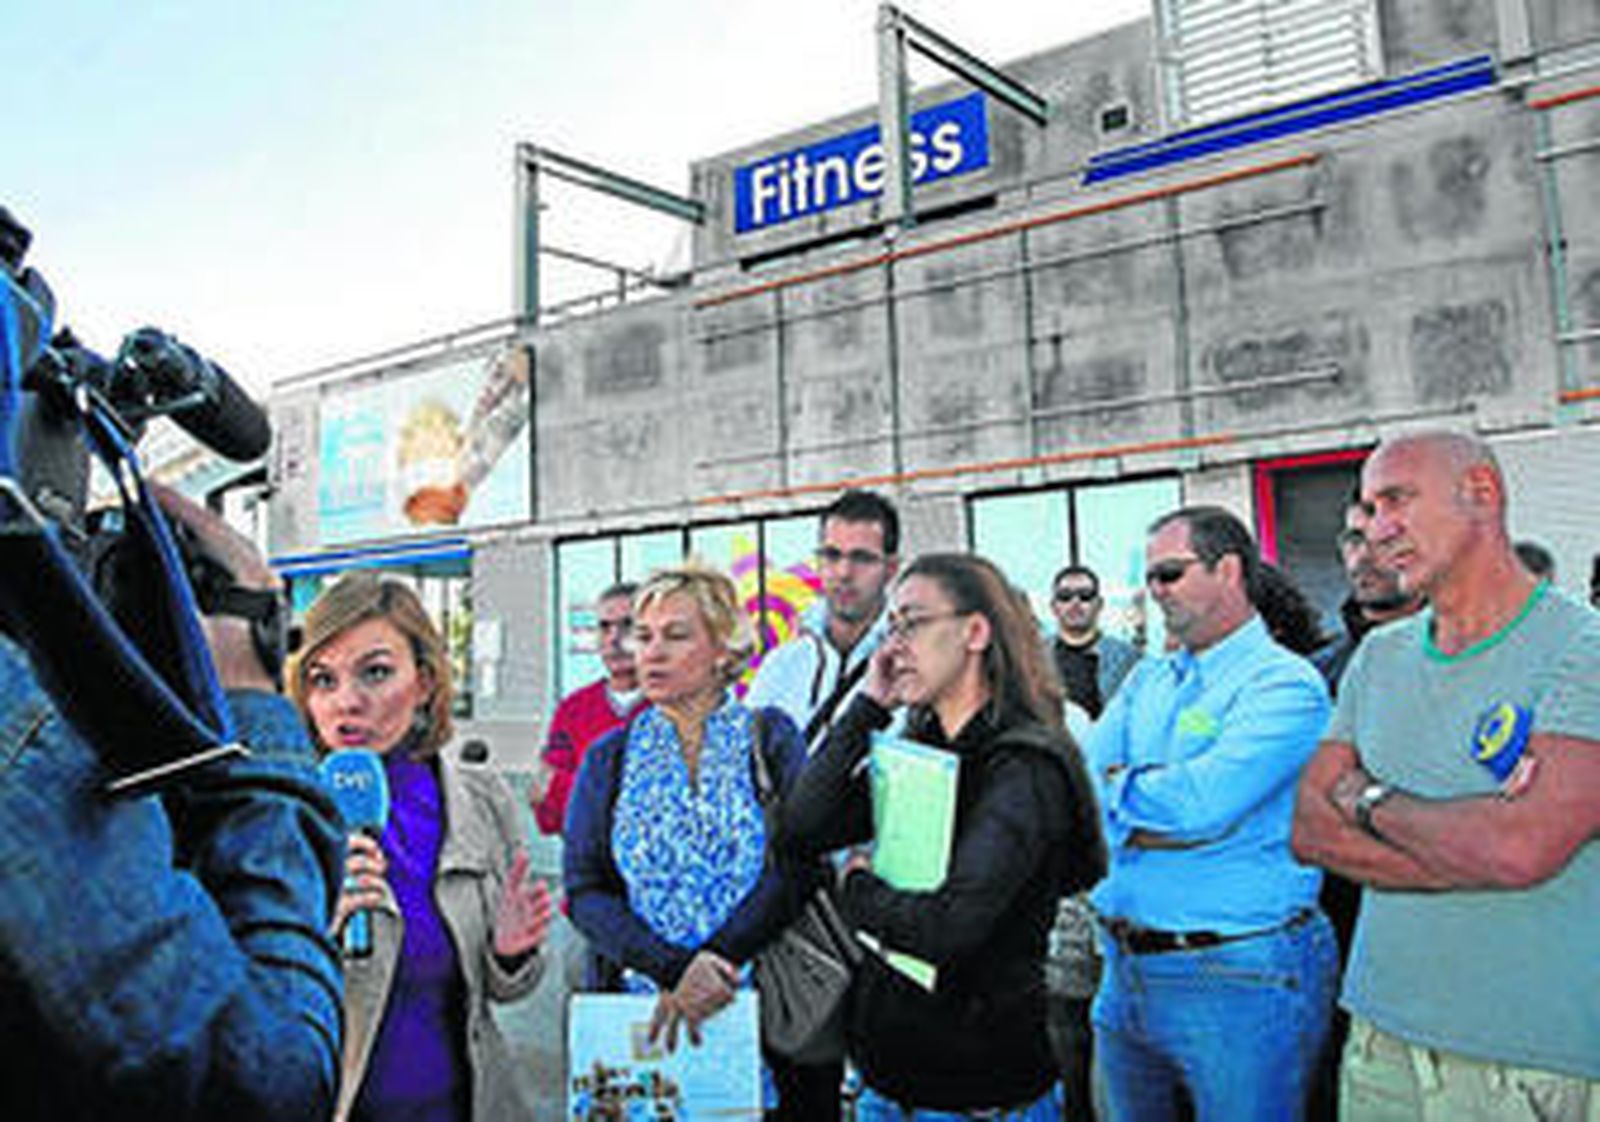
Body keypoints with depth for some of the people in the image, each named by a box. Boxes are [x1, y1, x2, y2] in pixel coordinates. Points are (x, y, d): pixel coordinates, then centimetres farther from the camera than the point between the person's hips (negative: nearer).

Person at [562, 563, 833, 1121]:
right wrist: (675, 968, -17)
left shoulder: (769, 736, 0)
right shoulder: (610, 757, 6)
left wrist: (714, 964, -19)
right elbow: (584, 892, -3)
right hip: (638, 1009, 1)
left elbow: (797, 867, -9)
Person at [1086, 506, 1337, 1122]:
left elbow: (1202, 802, -24)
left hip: (1239, 979, -6)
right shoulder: (1147, 678, 11)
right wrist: (1160, 799, -15)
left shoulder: (1286, 683, -11)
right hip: (1125, 969, 7)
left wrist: (1119, 785, -7)